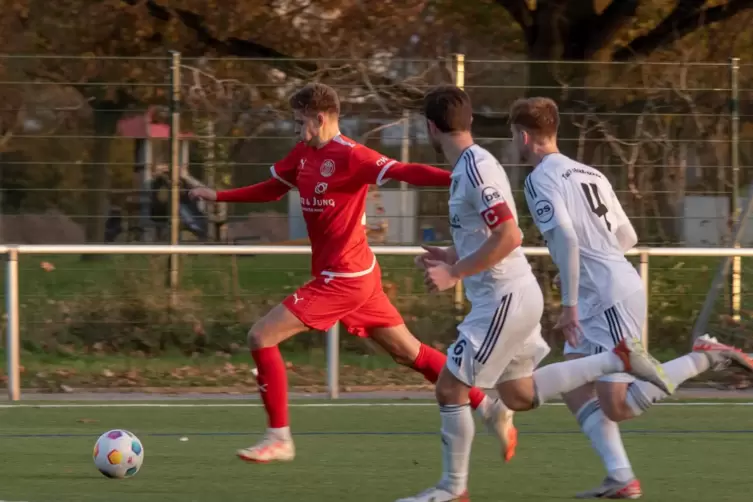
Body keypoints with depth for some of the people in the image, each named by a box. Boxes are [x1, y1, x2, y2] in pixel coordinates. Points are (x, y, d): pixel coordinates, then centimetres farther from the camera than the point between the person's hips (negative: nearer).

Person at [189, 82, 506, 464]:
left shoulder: (350, 156, -17)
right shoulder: (304, 154, 9)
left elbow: (405, 172, -27)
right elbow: (271, 189, 25)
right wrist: (218, 196, 22)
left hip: (343, 278, -9)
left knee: (261, 337, -9)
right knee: (407, 351, 15)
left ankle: (279, 438, -3)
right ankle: (486, 407, 20)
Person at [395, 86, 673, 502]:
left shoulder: (475, 169, -19)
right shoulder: (471, 165, 12)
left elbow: (509, 236, -27)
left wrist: (454, 273, -22)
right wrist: (454, 256, 16)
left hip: (503, 300, -10)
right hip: (512, 297, 10)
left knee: (450, 388, -3)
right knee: (519, 396, 18)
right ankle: (619, 360, 17)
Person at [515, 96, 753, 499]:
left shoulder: (541, 179, -8)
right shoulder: (589, 174, 18)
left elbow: (566, 238, -22)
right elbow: (628, 237, 22)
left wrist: (568, 304, -18)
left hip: (609, 296, -9)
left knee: (617, 407, -10)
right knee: (576, 392, 10)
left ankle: (705, 357, -11)